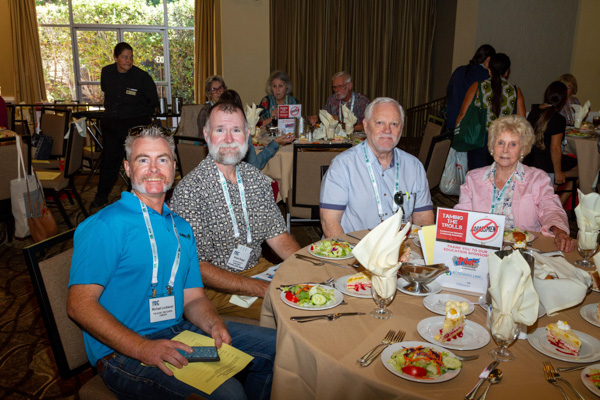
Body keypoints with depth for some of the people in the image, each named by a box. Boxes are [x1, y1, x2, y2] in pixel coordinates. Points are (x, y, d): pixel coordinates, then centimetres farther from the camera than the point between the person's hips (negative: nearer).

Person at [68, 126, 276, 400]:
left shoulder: (181, 227, 14)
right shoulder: (105, 226, -10)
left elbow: (193, 297, 14)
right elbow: (80, 304, -16)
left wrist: (214, 324, -9)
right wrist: (142, 348, -26)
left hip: (178, 333, 7)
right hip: (123, 353, -7)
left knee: (275, 346, 1)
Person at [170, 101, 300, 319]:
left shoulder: (257, 179, 4)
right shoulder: (188, 190, -17)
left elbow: (277, 235, 9)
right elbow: (196, 268, -19)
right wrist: (265, 289, -23)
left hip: (257, 269, 6)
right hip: (215, 286, -6)